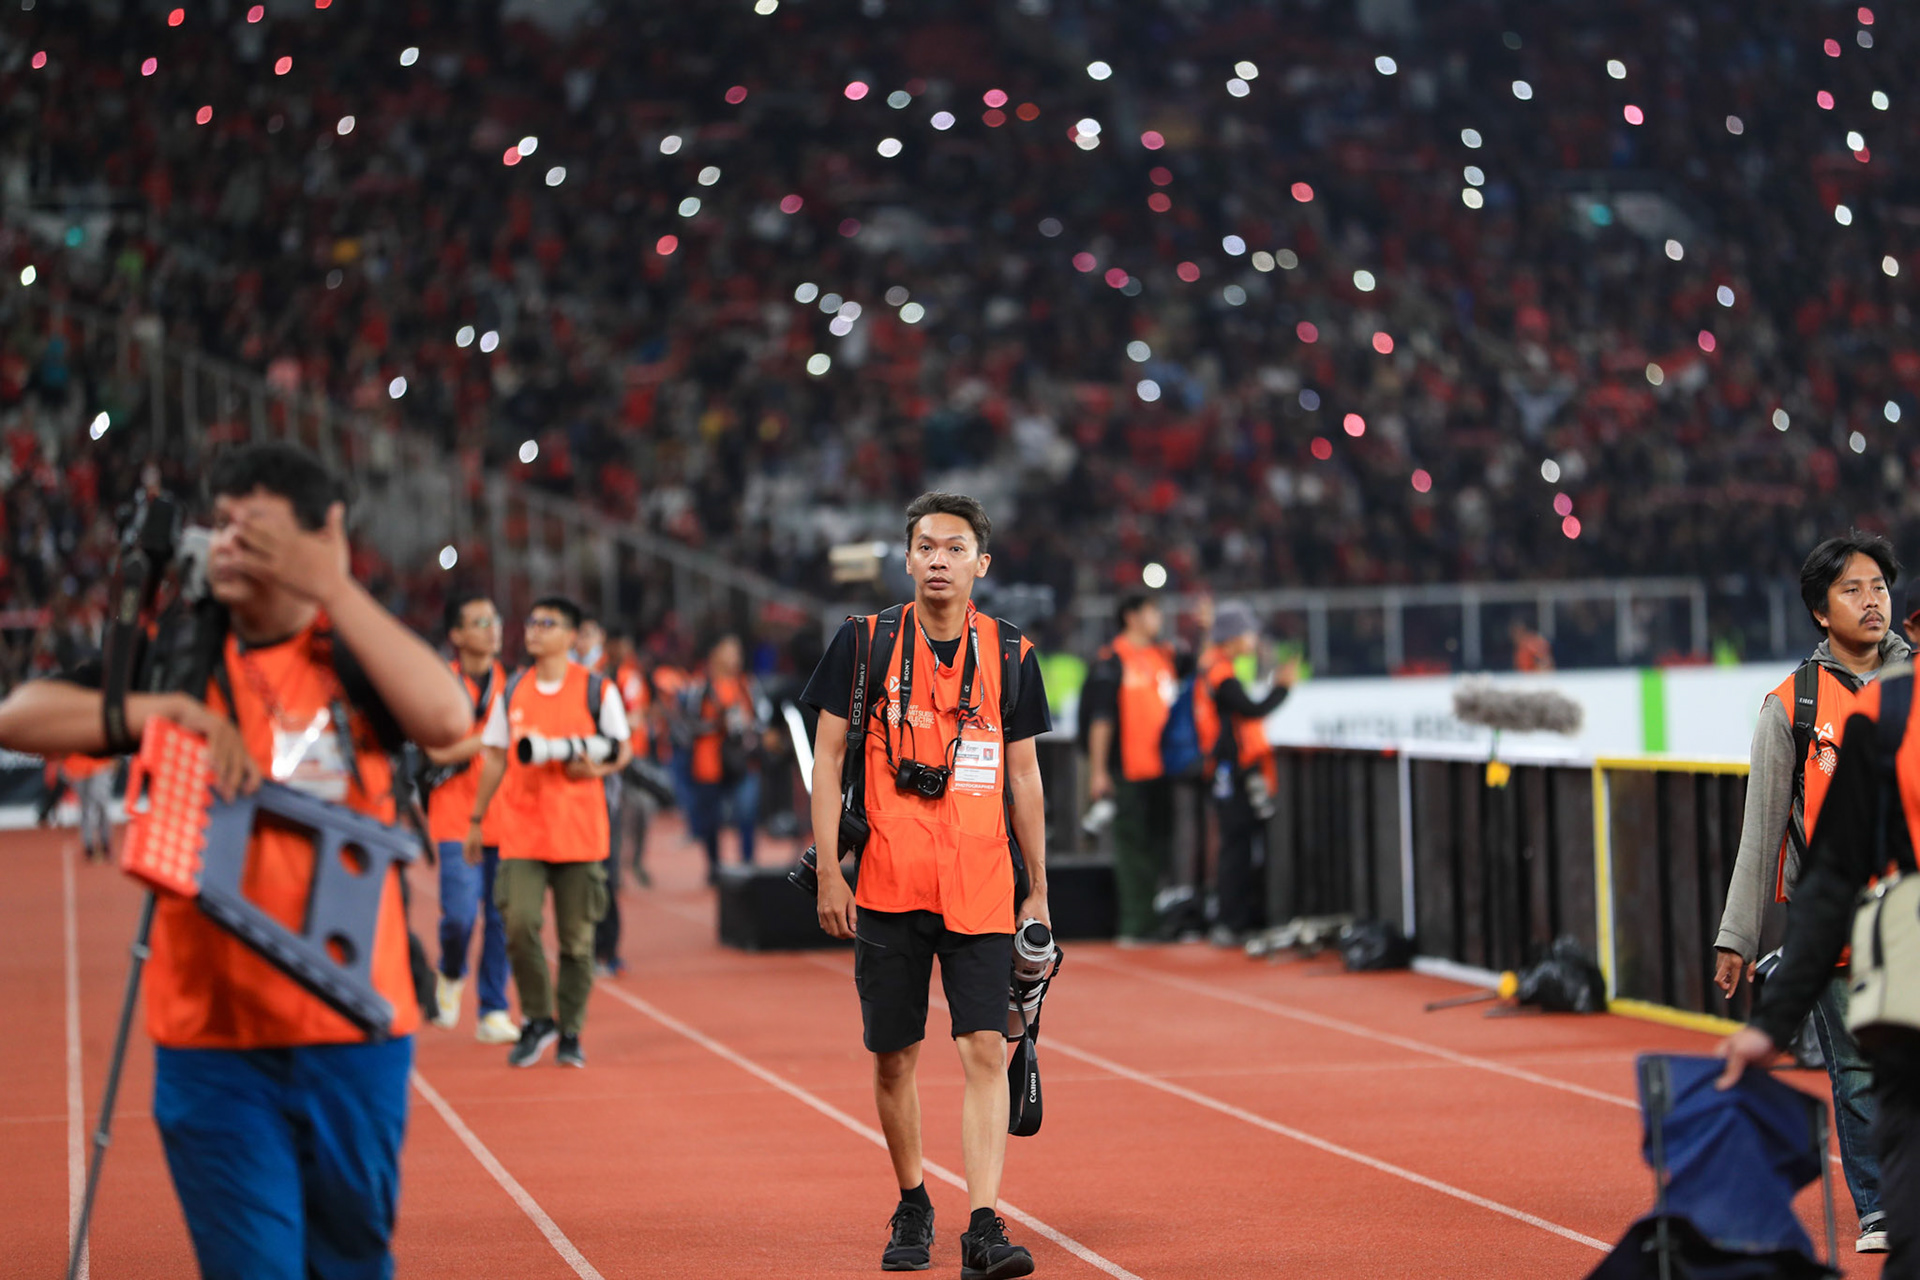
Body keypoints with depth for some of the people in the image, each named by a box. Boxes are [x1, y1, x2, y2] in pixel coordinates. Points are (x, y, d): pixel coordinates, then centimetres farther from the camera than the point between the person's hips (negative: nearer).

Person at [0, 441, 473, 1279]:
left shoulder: (354, 659, 3)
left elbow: (445, 717, -18)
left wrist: (331, 585, -19)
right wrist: (173, 710, -16)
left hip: (353, 1030, 0)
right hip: (212, 1037, 0)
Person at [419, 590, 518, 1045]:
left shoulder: (510, 681, 10)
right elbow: (438, 749, -13)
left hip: (504, 818, 4)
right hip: (457, 820, -3)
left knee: (500, 918, 1)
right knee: (459, 915, -12)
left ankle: (493, 1012, 10)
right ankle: (450, 976, 19)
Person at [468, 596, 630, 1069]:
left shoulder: (597, 690, 1)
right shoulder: (512, 692, 9)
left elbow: (623, 750, 5)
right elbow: (496, 757, 15)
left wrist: (599, 767, -17)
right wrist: (476, 818, 14)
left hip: (579, 832, -1)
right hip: (521, 832, 2)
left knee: (577, 937, 2)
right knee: (520, 923, -13)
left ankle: (570, 1032, 15)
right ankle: (537, 1020, 6)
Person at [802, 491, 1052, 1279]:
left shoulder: (1010, 655, 7)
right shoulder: (865, 642, 2)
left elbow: (1023, 778, 12)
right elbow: (827, 757, 3)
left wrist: (1038, 891, 11)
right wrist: (829, 870, -4)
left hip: (981, 889, 1)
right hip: (887, 886, 0)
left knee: (986, 1051, -10)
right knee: (894, 1056, 7)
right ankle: (912, 1207, 25)